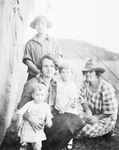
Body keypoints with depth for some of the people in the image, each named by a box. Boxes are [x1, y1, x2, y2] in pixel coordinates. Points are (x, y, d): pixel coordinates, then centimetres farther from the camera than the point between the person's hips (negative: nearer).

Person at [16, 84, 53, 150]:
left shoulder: (46, 106, -1)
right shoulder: (29, 104, -9)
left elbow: (48, 115, 4)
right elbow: (21, 112, -10)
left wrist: (48, 121, -17)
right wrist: (20, 120, -24)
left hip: (38, 130, 1)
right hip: (27, 129, -1)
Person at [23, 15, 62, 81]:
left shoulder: (53, 42, 13)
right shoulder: (30, 43, 9)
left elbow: (59, 57, 9)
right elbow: (27, 60, 2)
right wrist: (38, 70, -13)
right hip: (34, 76, -1)